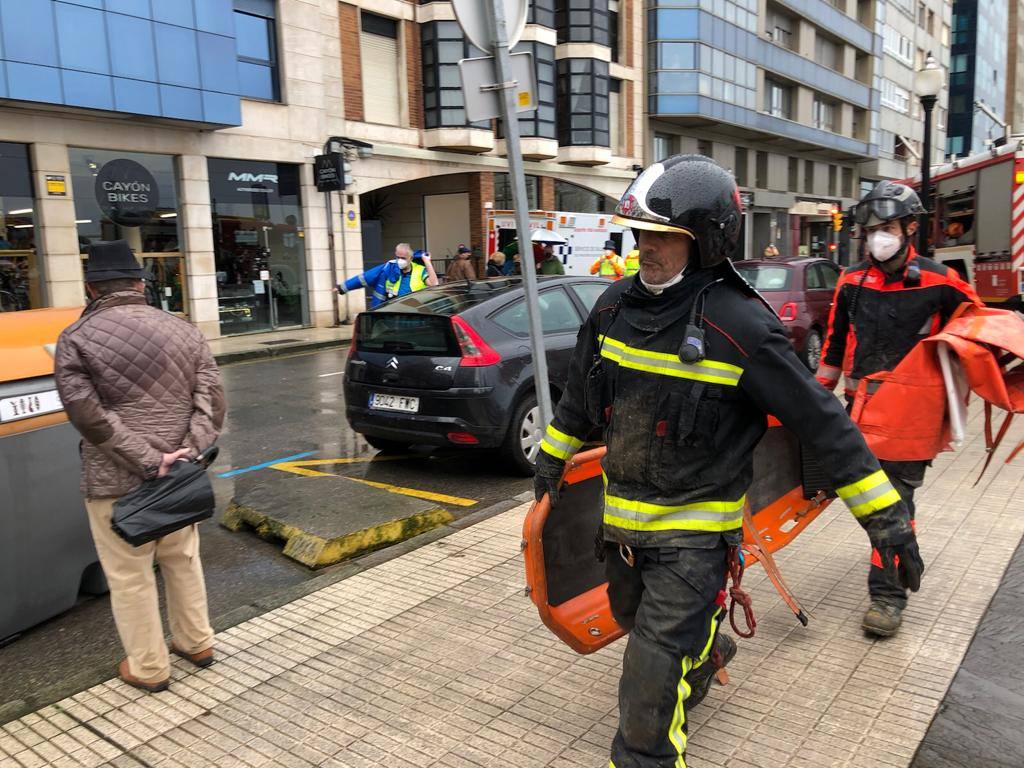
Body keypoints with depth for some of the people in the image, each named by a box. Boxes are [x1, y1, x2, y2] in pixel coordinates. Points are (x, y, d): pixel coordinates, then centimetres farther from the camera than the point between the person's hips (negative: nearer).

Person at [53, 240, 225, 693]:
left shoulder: (76, 339, -6)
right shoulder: (183, 330, 4)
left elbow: (88, 414, -16)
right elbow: (211, 397, -3)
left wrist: (147, 461, -16)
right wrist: (190, 450, -10)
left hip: (115, 483, -4)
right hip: (180, 475, 4)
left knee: (129, 576, 10)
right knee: (183, 561, 21)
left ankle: (148, 668, 22)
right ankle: (196, 642, 35)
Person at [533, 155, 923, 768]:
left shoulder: (740, 326, -21)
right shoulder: (617, 305, -3)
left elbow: (823, 421, -16)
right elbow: (583, 389, 14)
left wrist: (885, 516, -14)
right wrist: (553, 455, 24)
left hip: (696, 528, -7)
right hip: (623, 512, 7)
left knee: (653, 677, -7)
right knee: (635, 617, 29)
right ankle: (709, 650, 59)